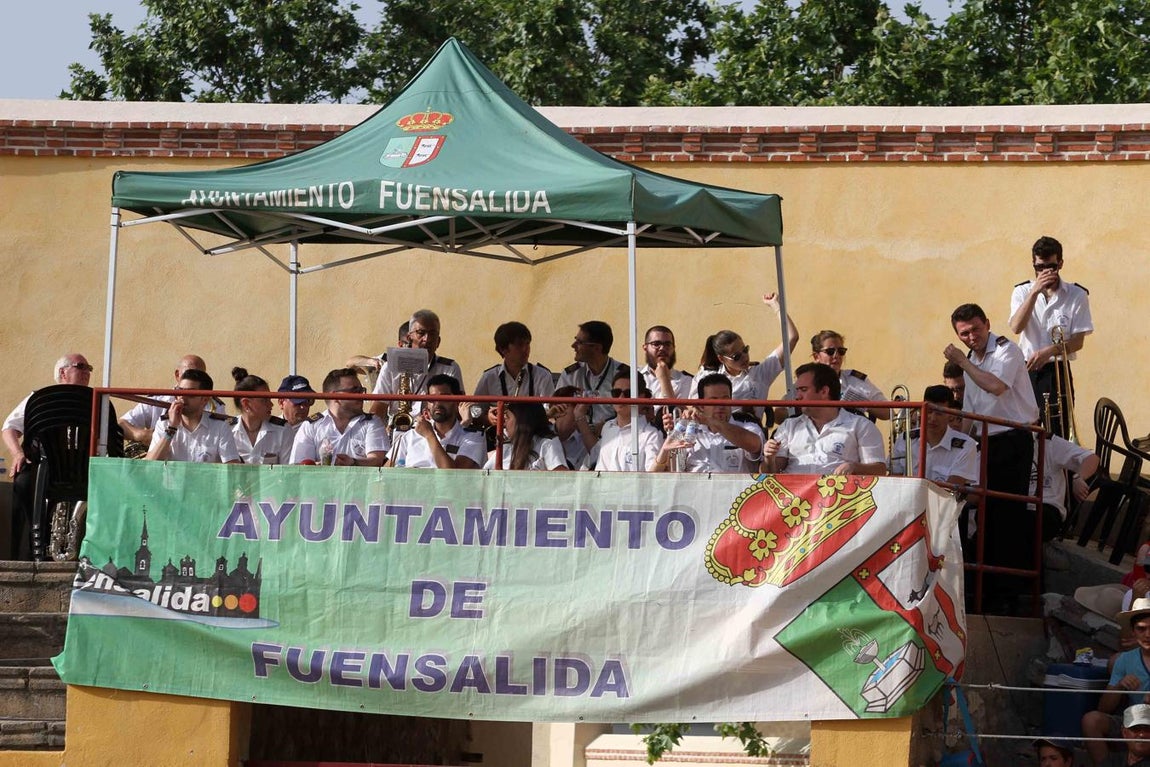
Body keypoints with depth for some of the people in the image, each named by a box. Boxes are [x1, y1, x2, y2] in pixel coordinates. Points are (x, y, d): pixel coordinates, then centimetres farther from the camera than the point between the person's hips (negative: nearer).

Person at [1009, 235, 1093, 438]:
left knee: (1058, 436, -5)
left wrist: (1048, 352, -20)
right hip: (1027, 371, 2)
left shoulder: (1077, 295, 0)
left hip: (1058, 372, -2)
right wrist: (1035, 292, -18)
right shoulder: (1022, 292, 6)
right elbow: (1016, 328, -11)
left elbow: (1078, 341, -4)